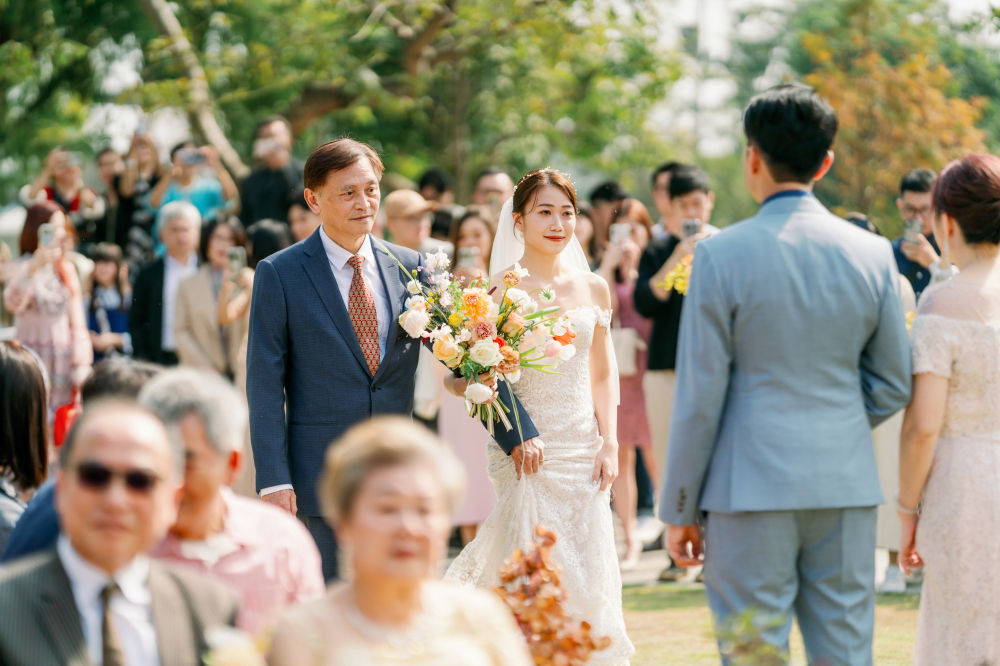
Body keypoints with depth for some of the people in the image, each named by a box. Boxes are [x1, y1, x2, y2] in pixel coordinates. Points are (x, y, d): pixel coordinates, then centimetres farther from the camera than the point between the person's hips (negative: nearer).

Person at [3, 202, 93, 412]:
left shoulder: (66, 269, 12)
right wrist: (33, 268, -39)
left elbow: (77, 320, 12)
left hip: (63, 361, 4)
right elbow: (12, 303, -25)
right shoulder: (22, 268, -4)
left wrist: (81, 363, 5)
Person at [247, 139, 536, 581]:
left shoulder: (409, 267, 7)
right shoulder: (279, 275, -3)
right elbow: (265, 385, -5)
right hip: (319, 479, -3)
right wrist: (274, 480, -12)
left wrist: (518, 432, 2)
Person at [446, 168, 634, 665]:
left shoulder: (593, 288, 8)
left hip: (583, 451, 4)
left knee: (591, 580, 2)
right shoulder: (500, 290, -4)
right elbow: (456, 378, -5)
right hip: (526, 453, -4)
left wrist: (609, 444, 4)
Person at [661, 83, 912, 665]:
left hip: (753, 486, -3)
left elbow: (700, 397, -7)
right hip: (848, 485, 4)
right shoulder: (872, 253, 3)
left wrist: (680, 509, 1)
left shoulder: (722, 256, -8)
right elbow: (893, 387, 9)